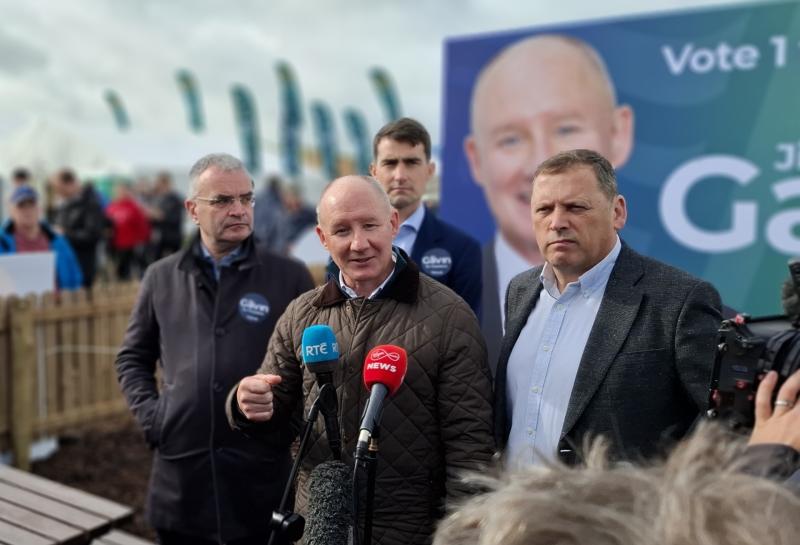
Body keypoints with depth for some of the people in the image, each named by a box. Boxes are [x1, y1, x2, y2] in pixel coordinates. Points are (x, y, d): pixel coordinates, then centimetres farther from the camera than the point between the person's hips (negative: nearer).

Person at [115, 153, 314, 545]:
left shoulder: (290, 277, -1)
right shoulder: (162, 277, 6)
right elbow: (132, 359, 15)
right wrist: (150, 415, 2)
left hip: (262, 476, -2)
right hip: (180, 474, 2)